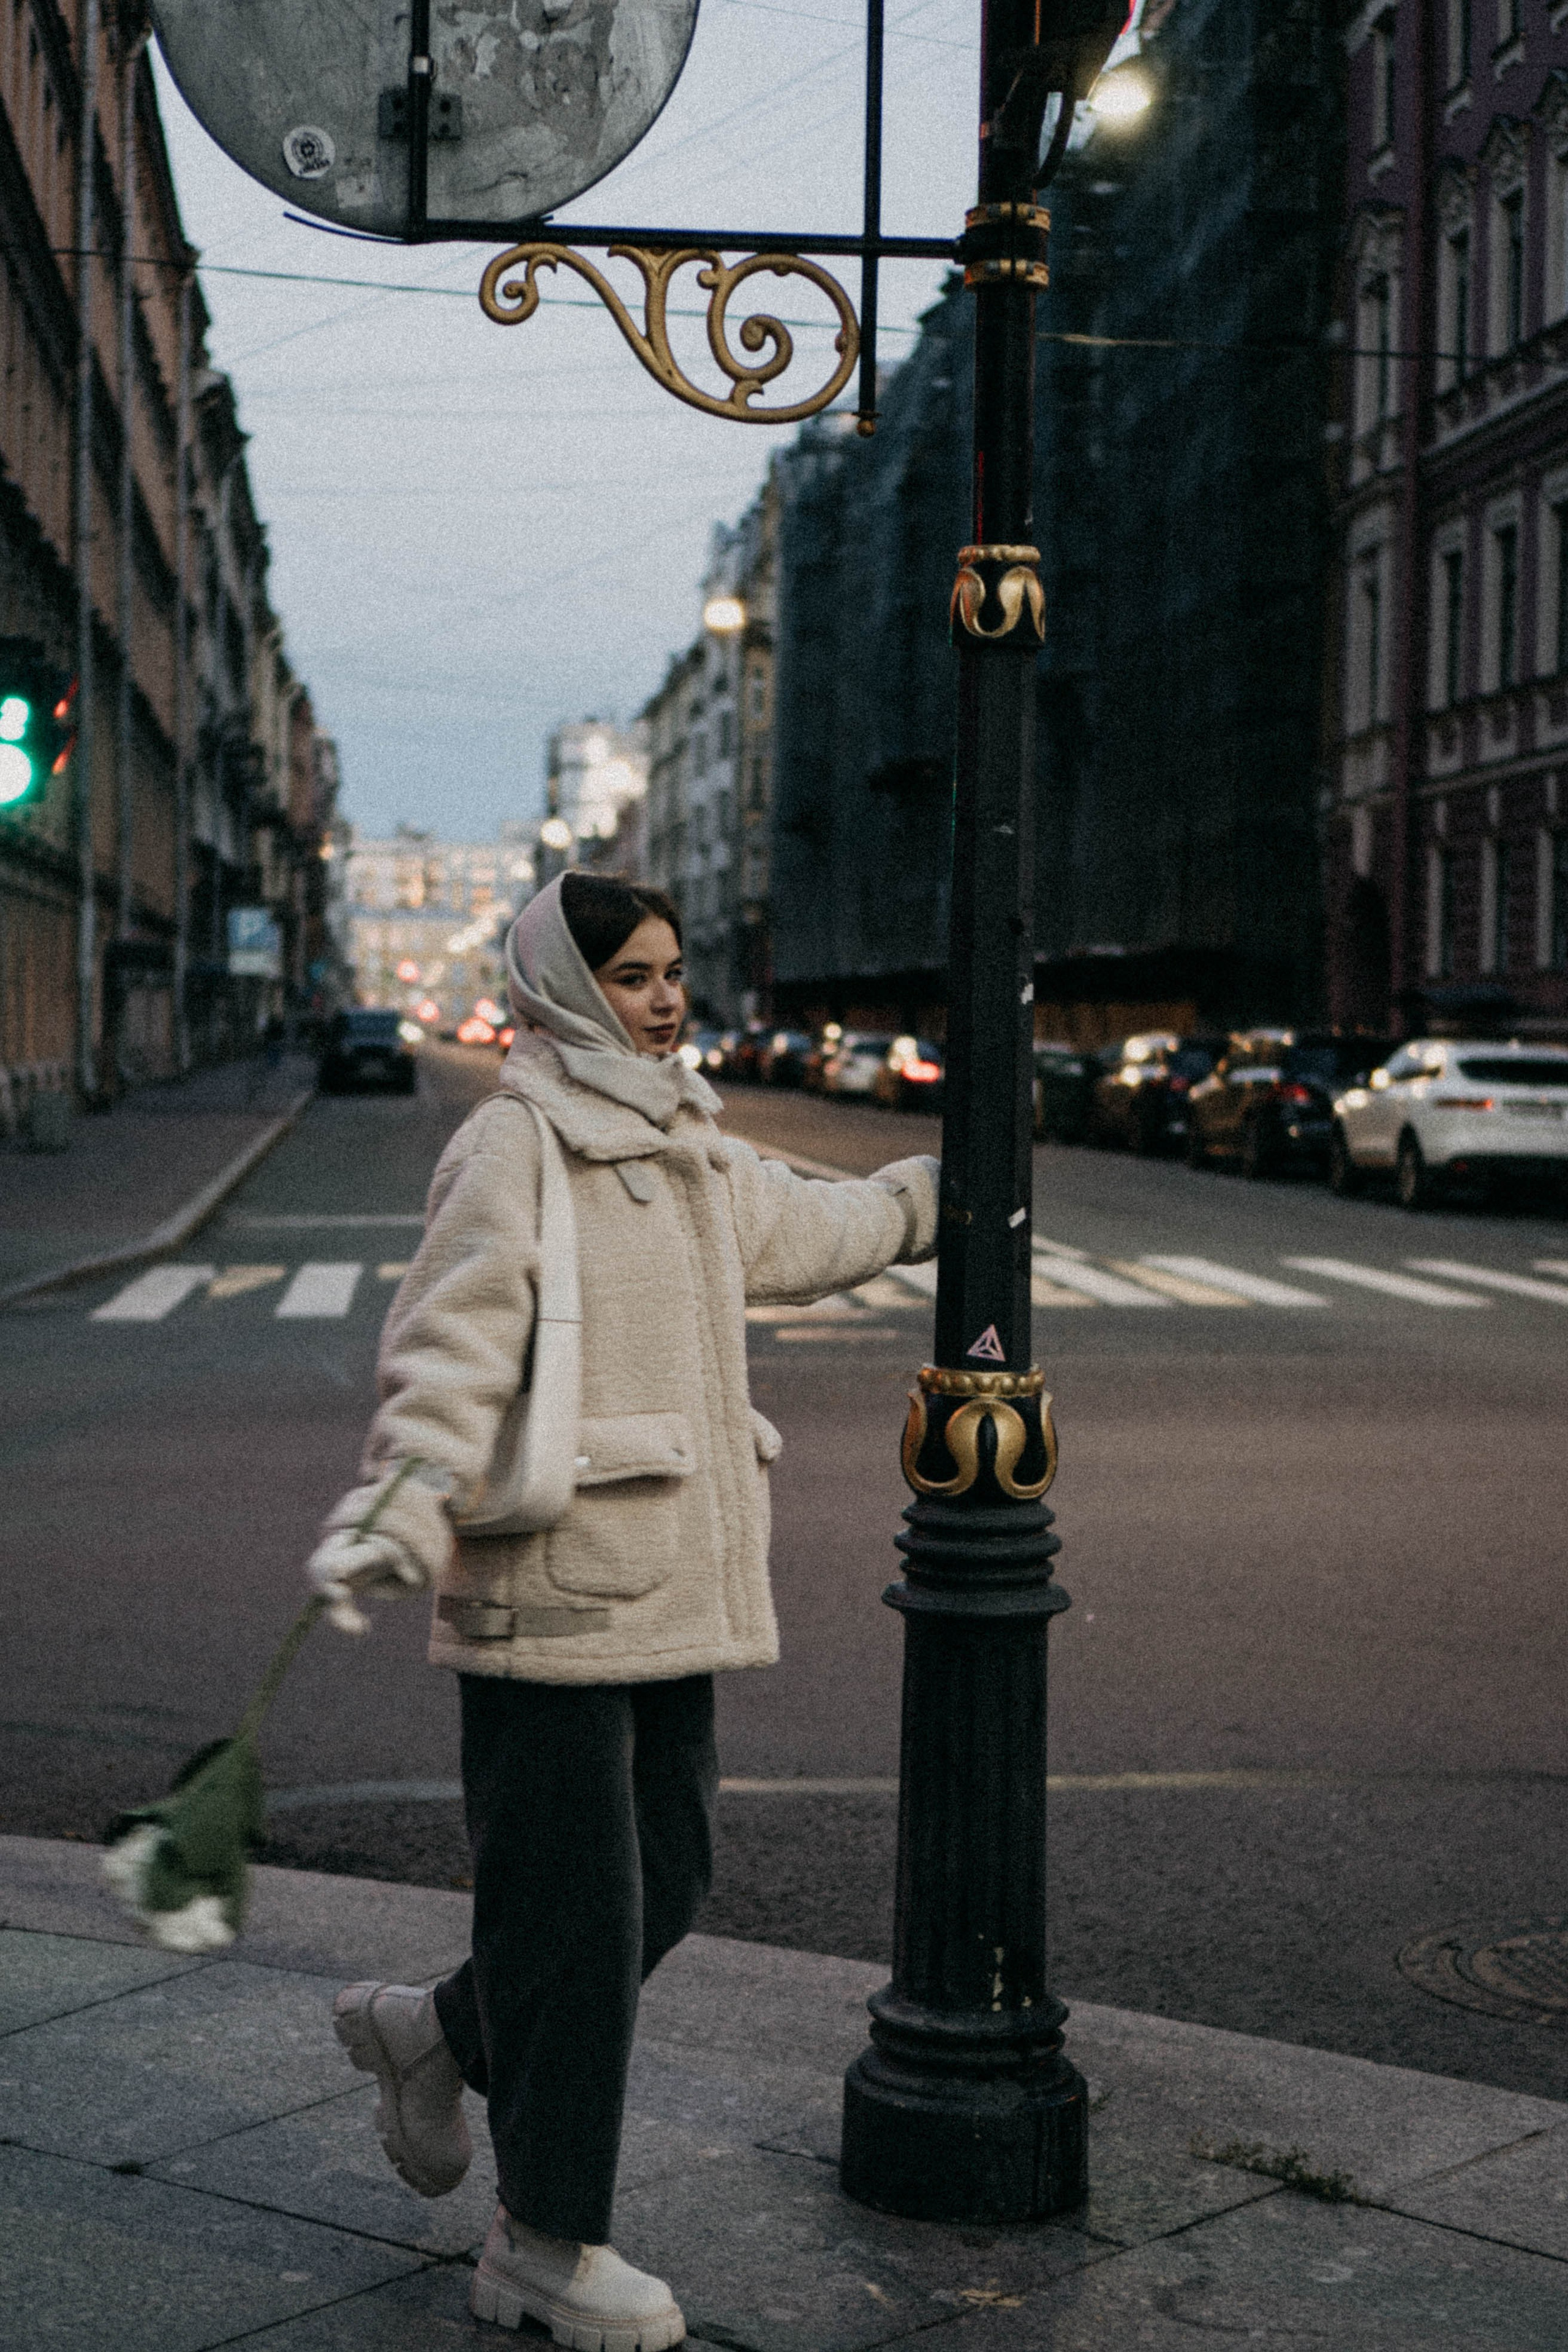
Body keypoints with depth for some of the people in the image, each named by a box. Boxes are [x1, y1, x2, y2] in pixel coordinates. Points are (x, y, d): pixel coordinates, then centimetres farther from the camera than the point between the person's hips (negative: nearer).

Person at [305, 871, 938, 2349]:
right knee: (576, 1915, -2)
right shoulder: (511, 1147, -10)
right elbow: (453, 1337, -22)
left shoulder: (695, 1153, 16)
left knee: (666, 1884, 12)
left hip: (672, 1588, 8)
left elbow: (798, 1231, 36)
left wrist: (927, 1197, 52)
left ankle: (433, 2035, 36)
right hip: (549, 1590, -8)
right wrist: (398, 1508, -36)